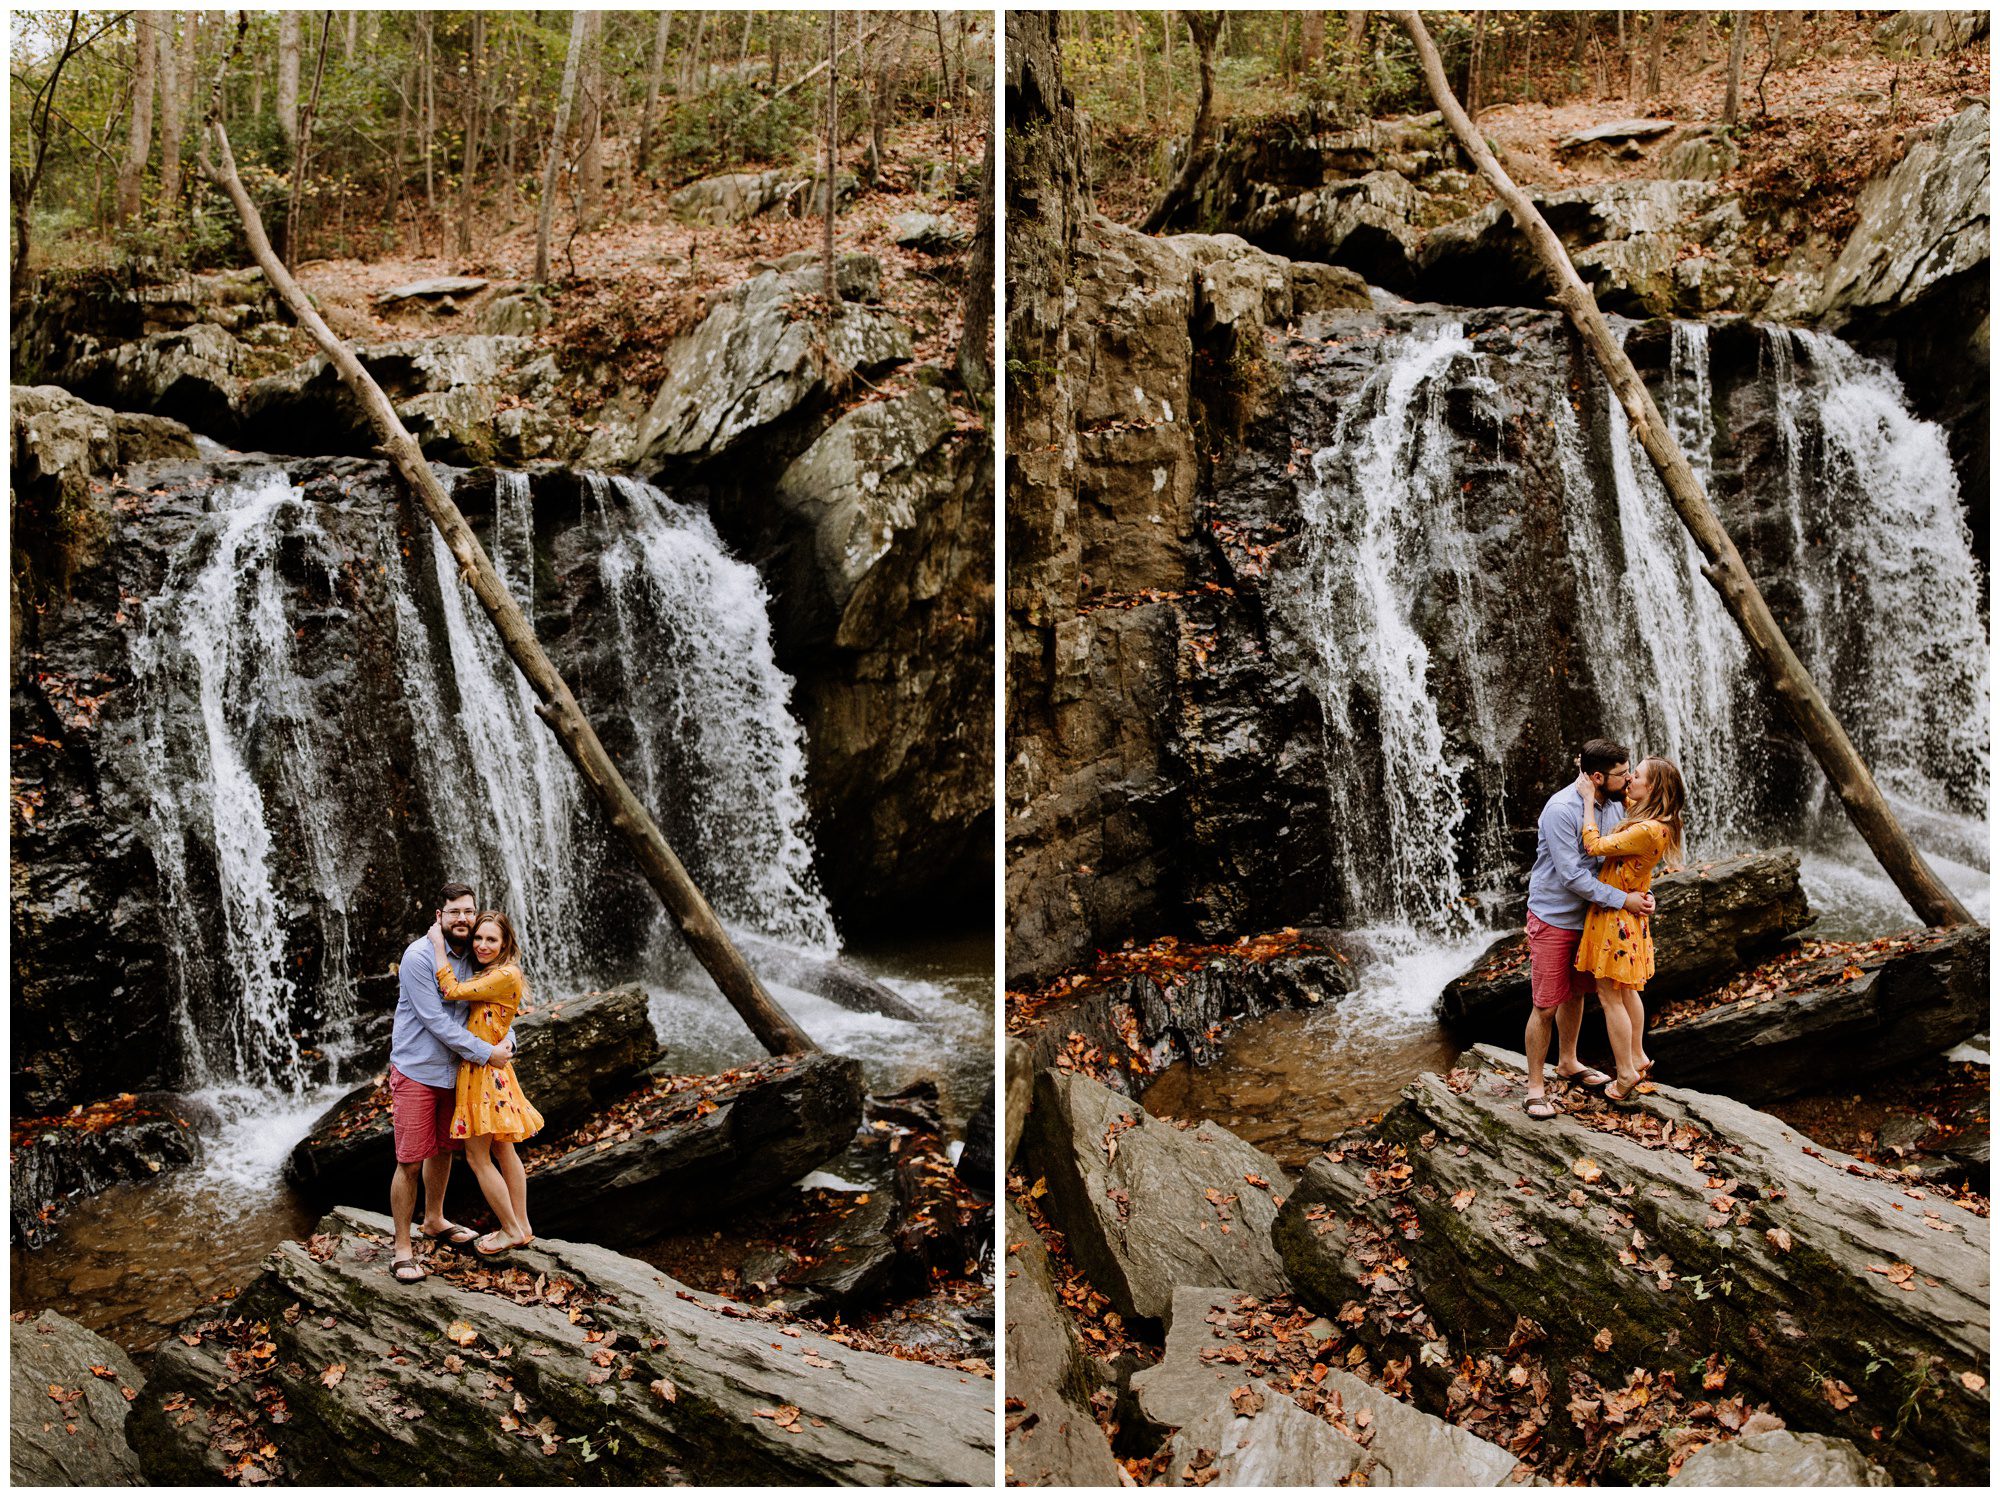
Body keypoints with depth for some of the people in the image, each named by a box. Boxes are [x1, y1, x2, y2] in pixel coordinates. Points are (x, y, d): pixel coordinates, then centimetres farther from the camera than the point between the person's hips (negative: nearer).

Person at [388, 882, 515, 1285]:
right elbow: (437, 1021, -23)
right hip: (416, 1071, -7)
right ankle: (402, 1248, 5)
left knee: (443, 1149, 20)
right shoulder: (419, 957, -19)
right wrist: (486, 1054, -21)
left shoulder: (475, 957, 1)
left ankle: (434, 1221, 40)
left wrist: (507, 1042, -10)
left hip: (454, 1071, 7)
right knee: (410, 1161, -5)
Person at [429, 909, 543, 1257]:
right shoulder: (485, 974, 12)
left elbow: (453, 992, -22)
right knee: (502, 1151, 16)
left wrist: (438, 944, -17)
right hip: (478, 1068, 10)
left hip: (485, 1069, -10)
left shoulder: (506, 975, -18)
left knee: (477, 1156, -1)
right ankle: (522, 1227, 25)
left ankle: (511, 1231, 10)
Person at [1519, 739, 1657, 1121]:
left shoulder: (1612, 805, 0)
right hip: (1553, 918, -7)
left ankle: (1568, 1063, 40)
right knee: (1546, 1004, -3)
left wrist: (1642, 892, -11)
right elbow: (1572, 876, -26)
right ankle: (1534, 1086, 7)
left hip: (1589, 916, 8)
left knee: (1576, 993, 21)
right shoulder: (1561, 809, -25)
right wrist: (1622, 900, -23)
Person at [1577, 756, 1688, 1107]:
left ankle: (1626, 1076, 10)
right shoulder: (1644, 815, 2)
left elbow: (1594, 846, -26)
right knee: (1626, 992, 22)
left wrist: (1589, 799, -19)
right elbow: (1623, 793, 23)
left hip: (1616, 917, -10)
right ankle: (1638, 1059, 36)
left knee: (1610, 997, 1)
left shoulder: (1648, 831, -27)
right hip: (1628, 916, 10)